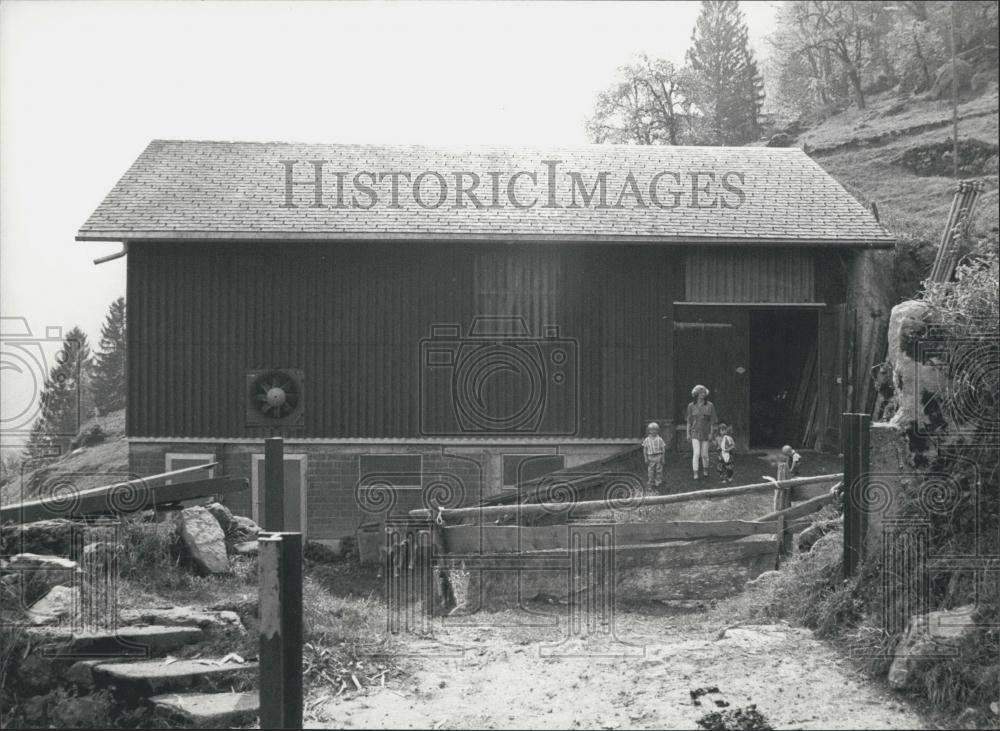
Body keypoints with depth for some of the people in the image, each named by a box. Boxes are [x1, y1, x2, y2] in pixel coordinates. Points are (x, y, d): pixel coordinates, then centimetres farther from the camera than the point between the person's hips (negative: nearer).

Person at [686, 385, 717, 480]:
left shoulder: (710, 405, -2)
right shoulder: (691, 406, 0)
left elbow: (712, 420, 1)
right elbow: (689, 420, 7)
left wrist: (711, 433, -4)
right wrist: (688, 433, 5)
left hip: (705, 433, 0)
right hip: (695, 433, 0)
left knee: (704, 454, 5)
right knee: (696, 453, -13)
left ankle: (705, 471, 30)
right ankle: (695, 474, -11)